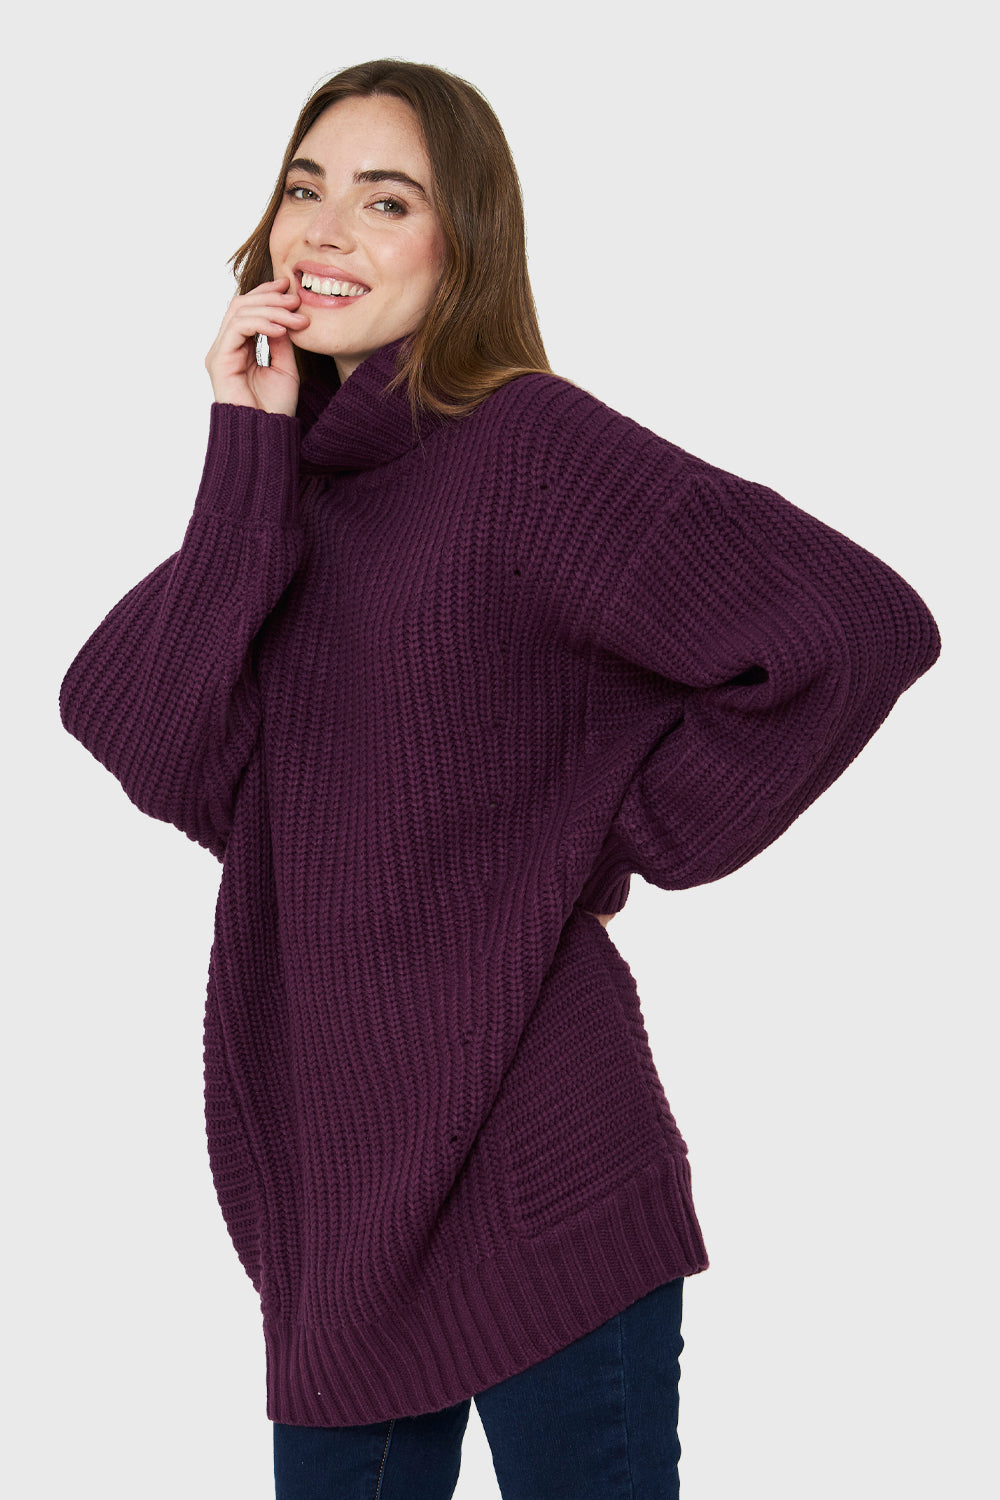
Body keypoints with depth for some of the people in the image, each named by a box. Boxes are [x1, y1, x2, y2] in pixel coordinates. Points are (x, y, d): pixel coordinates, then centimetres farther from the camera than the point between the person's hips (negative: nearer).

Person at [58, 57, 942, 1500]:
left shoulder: (528, 445, -11)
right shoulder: (291, 470, 8)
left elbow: (858, 625, -22)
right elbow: (153, 755, -6)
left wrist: (627, 841, -12)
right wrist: (248, 455, -10)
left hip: (521, 1176, -6)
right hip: (331, 1165, 7)